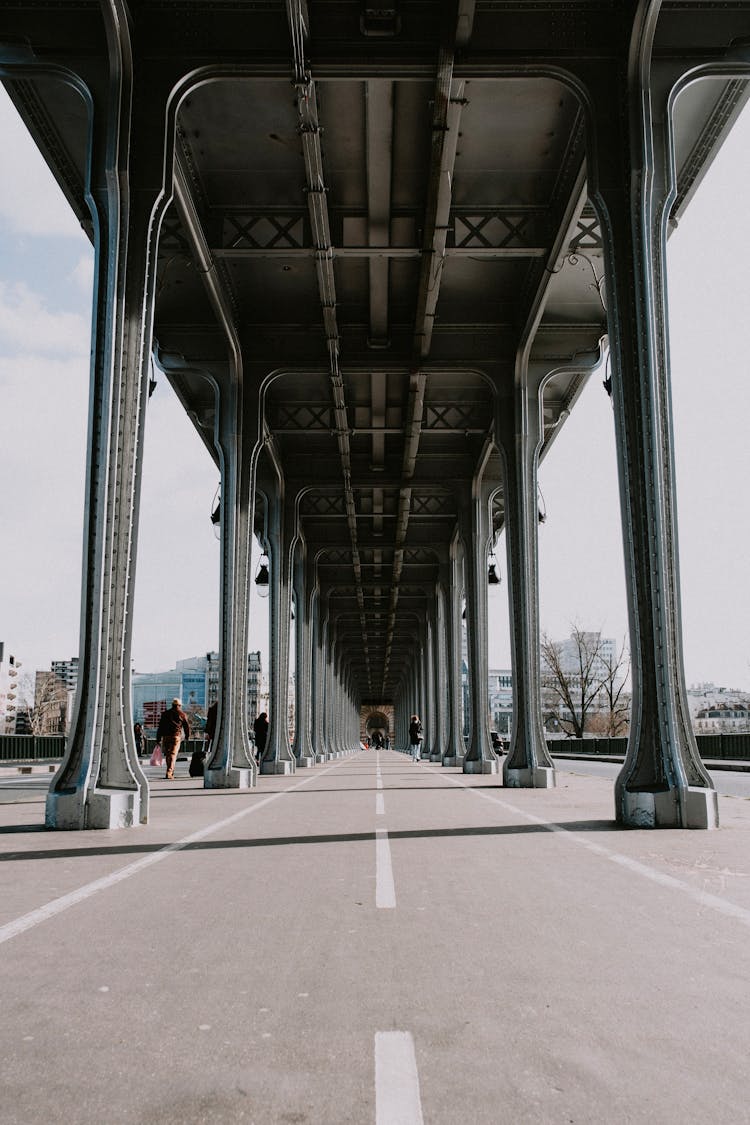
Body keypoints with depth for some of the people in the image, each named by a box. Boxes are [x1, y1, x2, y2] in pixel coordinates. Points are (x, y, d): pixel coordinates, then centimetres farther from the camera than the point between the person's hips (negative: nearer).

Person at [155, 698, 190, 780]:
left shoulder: (165, 714, 14)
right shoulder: (182, 714, 7)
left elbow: (160, 727, 10)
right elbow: (186, 726, 10)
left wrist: (158, 739, 11)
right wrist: (187, 736, 26)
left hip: (165, 737, 3)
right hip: (176, 736, -3)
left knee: (167, 754, 15)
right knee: (173, 754, -7)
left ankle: (170, 771, 22)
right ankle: (169, 772, -19)